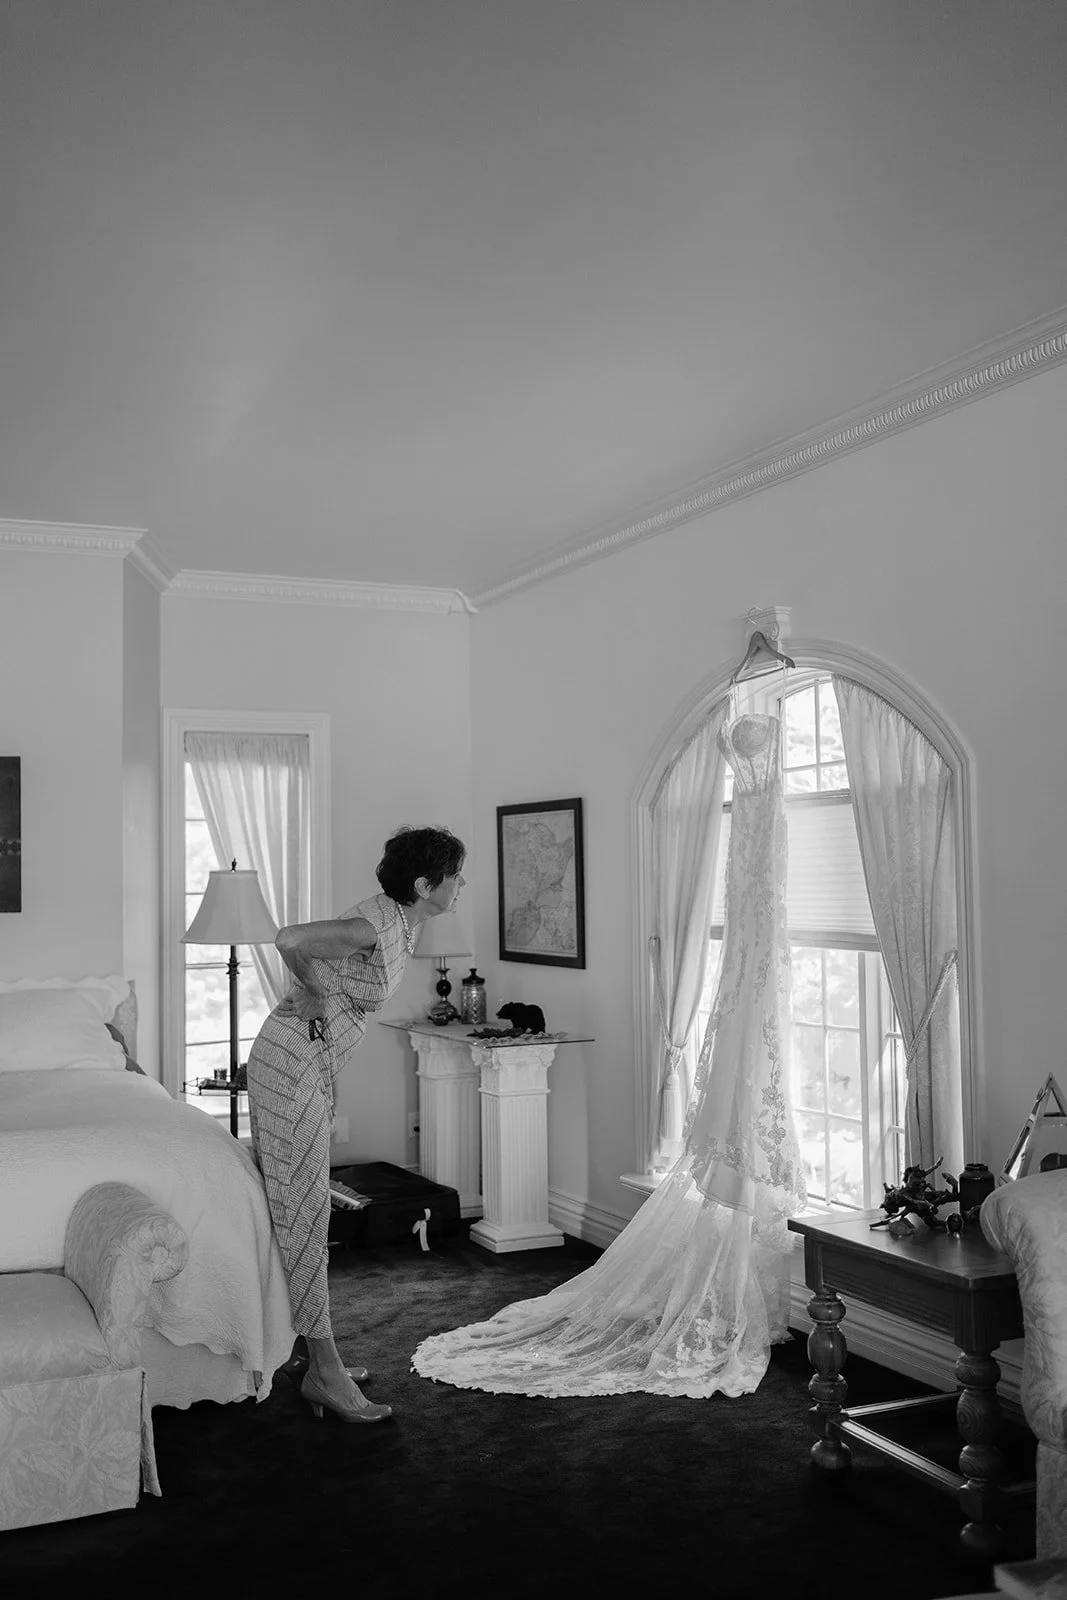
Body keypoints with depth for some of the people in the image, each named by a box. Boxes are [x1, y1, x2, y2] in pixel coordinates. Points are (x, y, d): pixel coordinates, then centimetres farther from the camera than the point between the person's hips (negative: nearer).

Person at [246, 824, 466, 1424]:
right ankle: (326, 1374, 2)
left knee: (309, 1213, 14)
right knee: (303, 1215, -5)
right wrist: (310, 992, -14)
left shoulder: (401, 923, 8)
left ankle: (322, 1364, 23)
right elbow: (289, 939, -31)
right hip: (293, 1063, -10)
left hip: (314, 1066, 10)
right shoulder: (379, 927, -22)